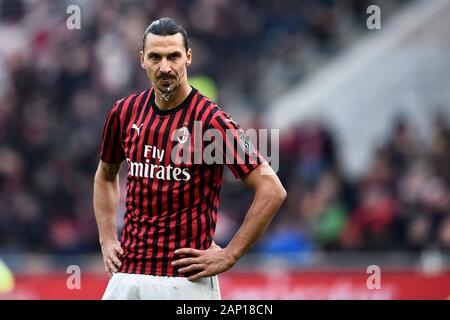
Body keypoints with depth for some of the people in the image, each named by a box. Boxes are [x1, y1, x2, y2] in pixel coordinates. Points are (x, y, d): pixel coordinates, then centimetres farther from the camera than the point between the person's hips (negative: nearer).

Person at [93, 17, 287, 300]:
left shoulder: (211, 120, -10)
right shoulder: (125, 112, 7)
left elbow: (273, 191, -12)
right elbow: (106, 175, 26)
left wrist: (229, 255, -12)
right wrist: (107, 241, 15)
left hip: (186, 280, -5)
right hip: (127, 274, 5)